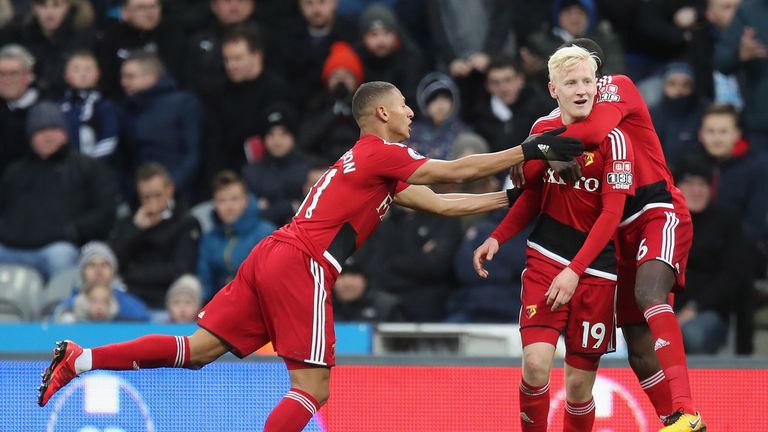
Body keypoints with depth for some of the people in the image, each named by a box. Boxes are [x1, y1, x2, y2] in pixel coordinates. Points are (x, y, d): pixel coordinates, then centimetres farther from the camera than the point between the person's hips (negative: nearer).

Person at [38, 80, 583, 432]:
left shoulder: (376, 166, 25)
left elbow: (442, 203, 23)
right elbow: (458, 171, -6)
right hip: (300, 266, -9)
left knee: (197, 350, 6)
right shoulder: (381, 153, -2)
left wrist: (509, 198, 20)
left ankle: (78, 360, -1)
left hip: (270, 258, 9)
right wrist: (529, 151, -1)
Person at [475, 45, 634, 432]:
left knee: (579, 382, 0)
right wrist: (497, 239, 6)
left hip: (595, 267, -2)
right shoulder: (543, 130, 3)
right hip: (545, 256, 2)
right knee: (535, 363, -16)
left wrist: (574, 272, -23)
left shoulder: (612, 139, -10)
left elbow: (611, 214, -15)